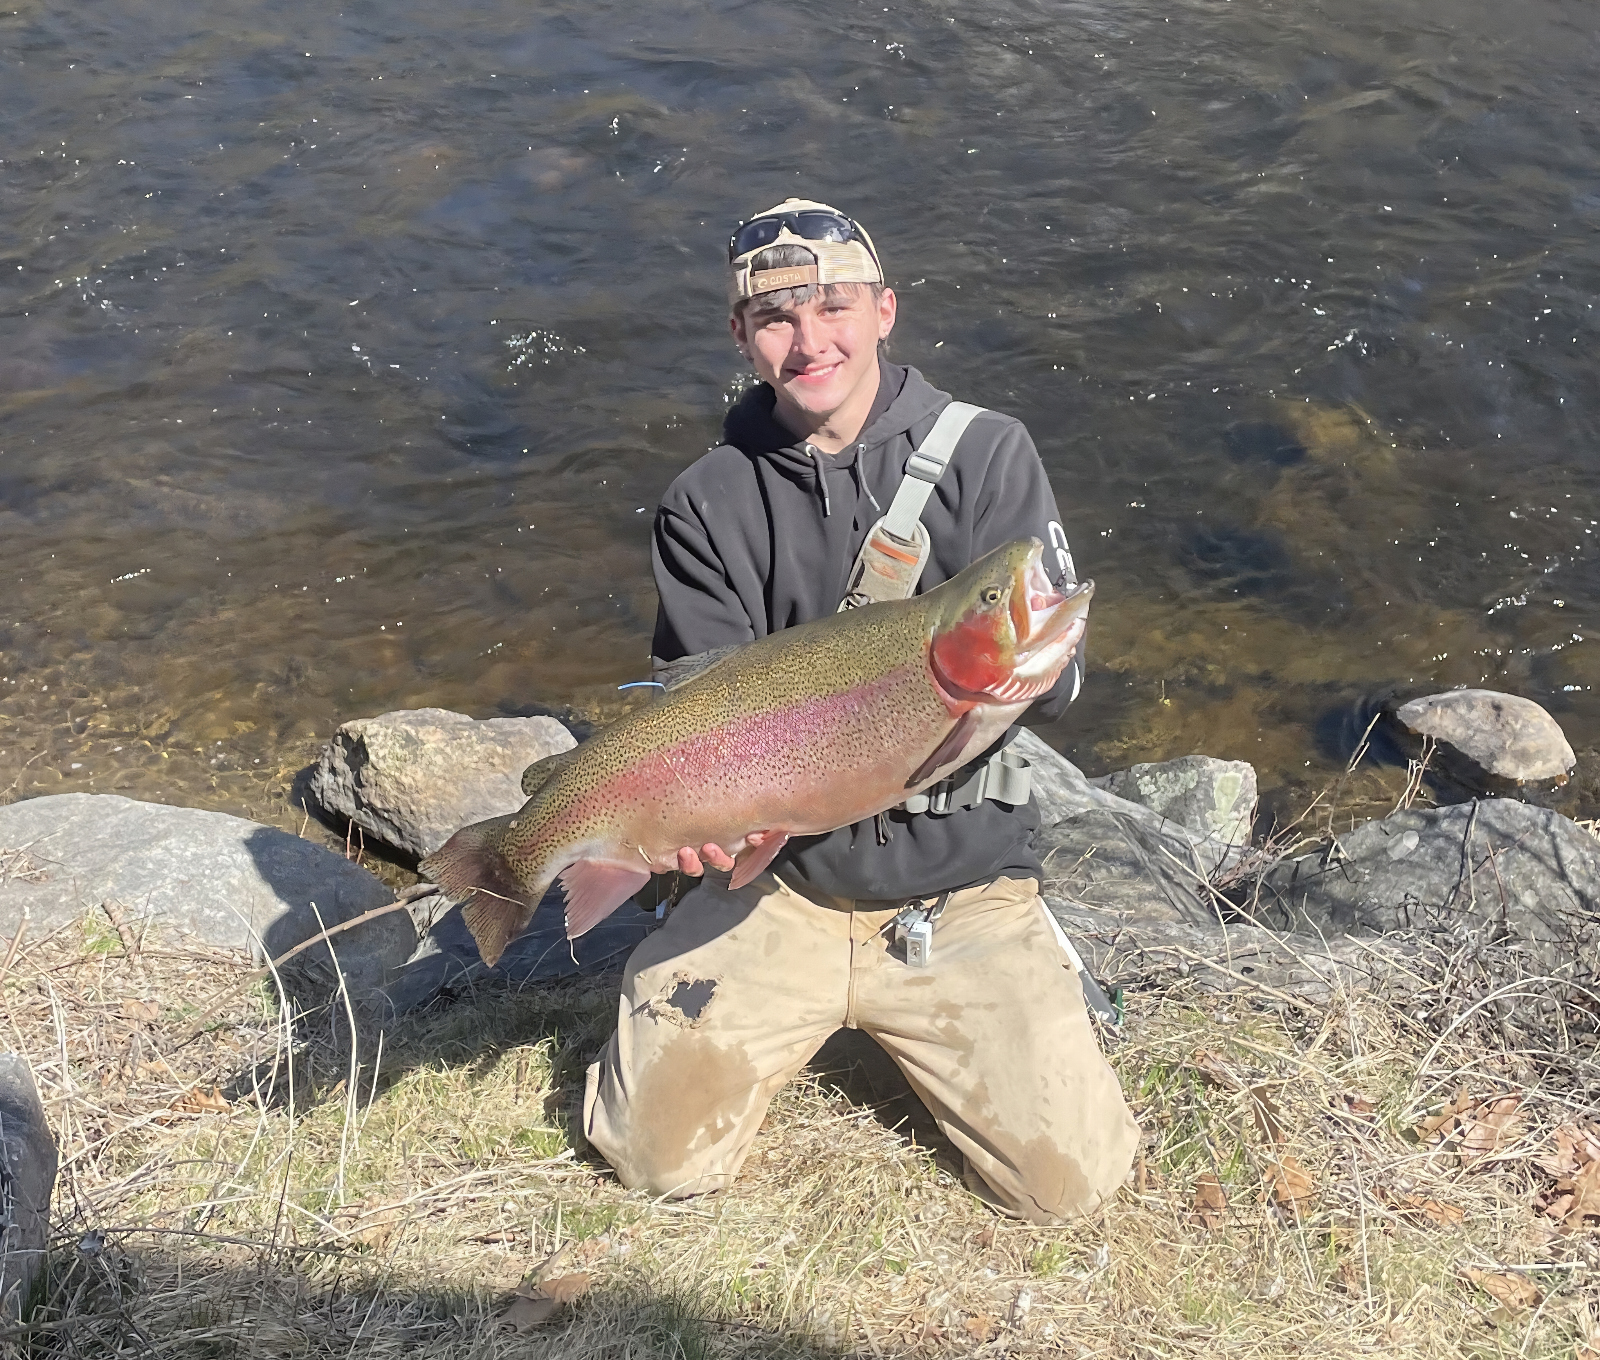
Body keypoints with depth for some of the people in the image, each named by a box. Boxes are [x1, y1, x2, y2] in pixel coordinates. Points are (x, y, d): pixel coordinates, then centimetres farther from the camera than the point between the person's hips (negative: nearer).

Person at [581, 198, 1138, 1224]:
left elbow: (1051, 679, -12)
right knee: (660, 1154, -3)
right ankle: (789, 1019, 26)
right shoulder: (709, 505, -1)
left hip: (963, 880, -1)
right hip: (779, 883, 1)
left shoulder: (986, 455, -6)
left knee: (1069, 1181, -6)